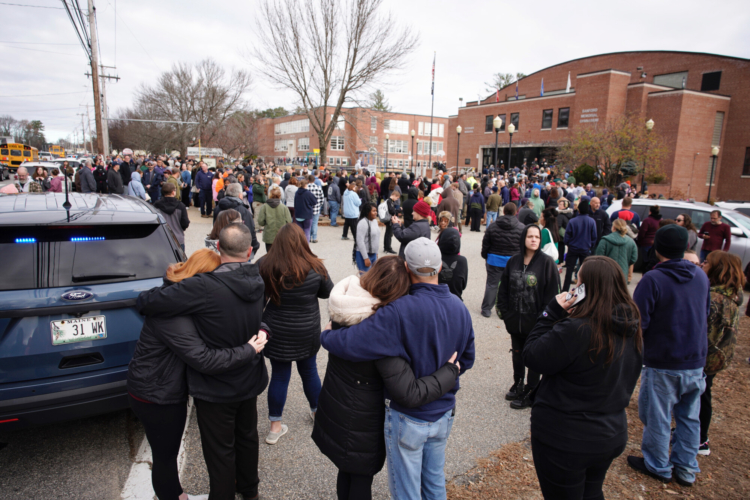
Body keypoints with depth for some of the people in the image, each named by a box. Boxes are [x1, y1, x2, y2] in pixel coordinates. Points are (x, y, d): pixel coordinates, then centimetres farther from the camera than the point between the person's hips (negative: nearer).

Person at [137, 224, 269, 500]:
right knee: (247, 436, 28)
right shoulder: (257, 281, -10)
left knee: (220, 451, 15)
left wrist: (169, 286, -6)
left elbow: (145, 303, -29)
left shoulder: (204, 288, -30)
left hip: (216, 388, -6)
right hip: (249, 380, 7)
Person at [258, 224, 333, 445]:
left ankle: (275, 426, 23)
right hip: (307, 333, 0)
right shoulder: (315, 268, -15)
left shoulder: (264, 265, -14)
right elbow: (328, 292, 0)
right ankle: (317, 412, 41)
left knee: (279, 375, 12)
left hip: (276, 333, 0)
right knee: (309, 370, 20)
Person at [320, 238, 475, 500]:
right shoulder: (460, 308, -6)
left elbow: (352, 343, -33)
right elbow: (467, 359, 6)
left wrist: (327, 334, -12)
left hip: (407, 417, -6)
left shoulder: (400, 311, -30)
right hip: (444, 413, 6)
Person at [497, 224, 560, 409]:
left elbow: (552, 292, -12)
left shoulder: (546, 262, -11)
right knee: (517, 353, 19)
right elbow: (503, 288, 8)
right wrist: (503, 311, 3)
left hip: (536, 321, -4)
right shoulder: (513, 262, 3)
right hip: (515, 319, 5)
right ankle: (517, 385, 38)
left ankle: (529, 393, 22)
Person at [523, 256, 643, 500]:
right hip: (611, 435, 7)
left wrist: (552, 313, -18)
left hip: (565, 440, -7)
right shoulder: (631, 327, -5)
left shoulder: (577, 330, -31)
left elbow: (532, 358, -20)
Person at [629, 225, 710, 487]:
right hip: (696, 363, 6)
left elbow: (638, 322, -22)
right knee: (689, 417, 19)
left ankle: (658, 466, 27)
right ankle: (686, 468, 31)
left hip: (663, 364, -6)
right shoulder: (701, 276, 0)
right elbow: (706, 314, 13)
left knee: (657, 418, 11)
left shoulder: (652, 280, -21)